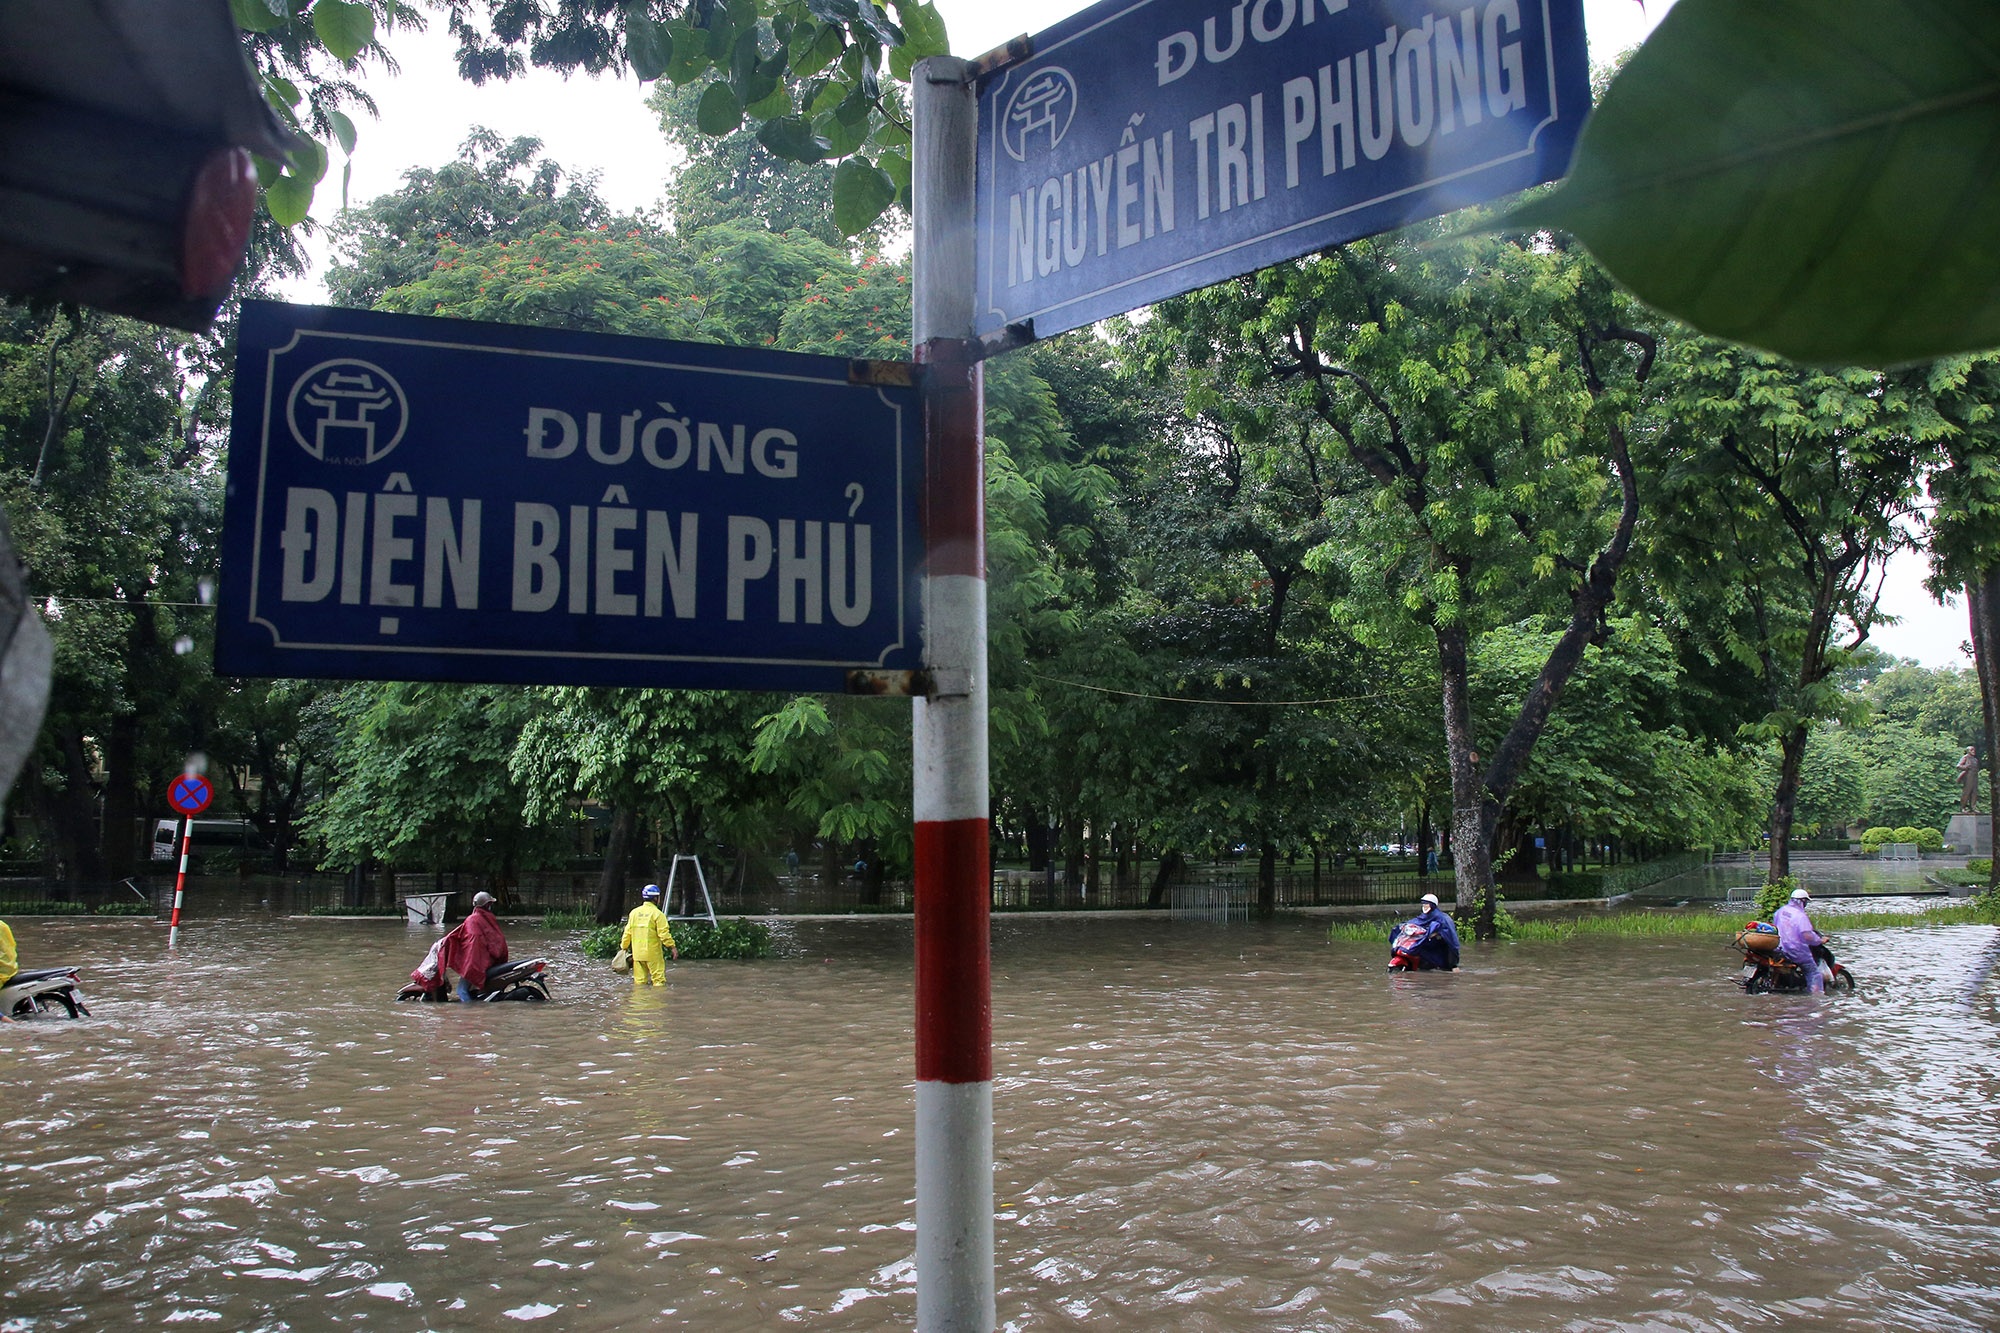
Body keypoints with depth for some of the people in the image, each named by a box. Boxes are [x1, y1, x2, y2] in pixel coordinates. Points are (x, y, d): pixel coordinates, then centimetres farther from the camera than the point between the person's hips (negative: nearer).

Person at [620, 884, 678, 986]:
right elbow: (664, 934, -13)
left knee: (639, 981, 9)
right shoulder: (657, 914, -8)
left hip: (637, 953, 5)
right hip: (653, 954, -5)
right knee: (658, 980, -2)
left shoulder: (634, 912, 9)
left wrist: (623, 947, 21)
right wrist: (673, 947, -8)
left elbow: (627, 932, 11)